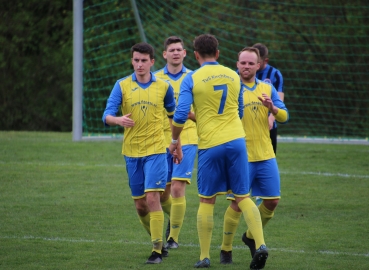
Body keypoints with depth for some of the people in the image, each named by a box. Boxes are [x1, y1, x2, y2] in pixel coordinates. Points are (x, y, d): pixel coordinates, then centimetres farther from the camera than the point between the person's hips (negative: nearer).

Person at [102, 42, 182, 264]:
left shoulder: (163, 87, 1)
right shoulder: (122, 86, 0)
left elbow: (174, 116, 15)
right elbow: (107, 116, -9)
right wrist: (118, 120, -32)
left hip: (156, 151, -2)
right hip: (132, 153, 2)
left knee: (152, 198, -15)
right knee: (140, 205, 8)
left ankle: (157, 251, -11)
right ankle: (157, 240, 31)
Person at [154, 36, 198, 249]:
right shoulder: (155, 79, 5)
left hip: (187, 138, -2)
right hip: (162, 140, 2)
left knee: (178, 188, -13)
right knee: (162, 193, 5)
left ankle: (173, 237, -1)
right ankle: (175, 216, 38)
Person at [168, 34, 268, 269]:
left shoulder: (192, 79, -4)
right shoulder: (234, 76, 9)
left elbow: (180, 115, -9)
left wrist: (175, 140, 7)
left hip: (210, 144, -3)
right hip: (236, 140, 3)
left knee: (207, 201, 8)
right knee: (243, 197, 7)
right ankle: (260, 244, -11)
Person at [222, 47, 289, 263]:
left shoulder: (268, 89, 8)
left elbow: (284, 117, 4)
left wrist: (272, 108, -16)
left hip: (266, 156, 4)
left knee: (272, 201, 5)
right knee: (238, 203, -6)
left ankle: (251, 236, 28)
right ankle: (226, 249, 9)